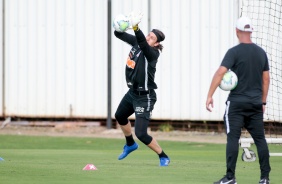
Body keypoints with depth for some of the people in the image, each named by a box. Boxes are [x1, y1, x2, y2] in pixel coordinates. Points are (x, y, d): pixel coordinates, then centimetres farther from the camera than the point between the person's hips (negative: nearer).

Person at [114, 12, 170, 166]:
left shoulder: (152, 53, -26)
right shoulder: (136, 43, -5)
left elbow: (143, 43, -47)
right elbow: (119, 34, -6)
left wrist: (136, 27, -61)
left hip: (145, 97, -9)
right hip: (132, 93, 9)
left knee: (141, 134, -14)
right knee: (119, 117, 31)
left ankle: (163, 157, 6)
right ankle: (130, 145, 56)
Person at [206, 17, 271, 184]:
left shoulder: (234, 52, -9)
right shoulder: (261, 52, 8)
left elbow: (220, 72, -20)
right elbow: (266, 79, 13)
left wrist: (210, 95, -20)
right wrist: (263, 101, 20)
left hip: (237, 102, -5)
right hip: (256, 103, 5)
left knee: (233, 138, -4)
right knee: (260, 139, 9)